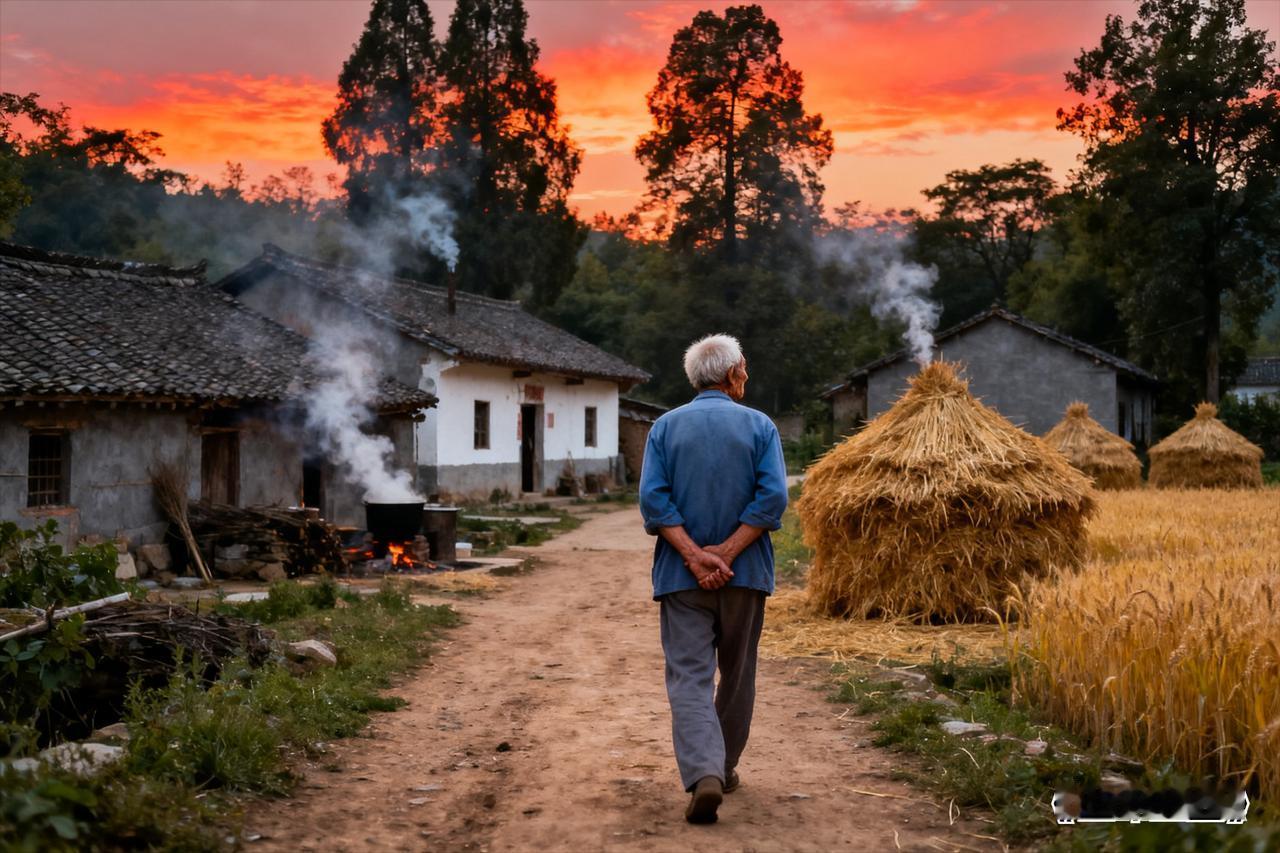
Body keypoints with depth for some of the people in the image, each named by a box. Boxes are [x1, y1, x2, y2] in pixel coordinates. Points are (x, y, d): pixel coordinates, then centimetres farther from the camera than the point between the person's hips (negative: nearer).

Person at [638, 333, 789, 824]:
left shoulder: (666, 427, 2)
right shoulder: (760, 426, -1)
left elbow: (652, 499, -9)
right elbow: (773, 497, -12)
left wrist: (694, 556, -12)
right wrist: (725, 554, -13)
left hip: (681, 576, 0)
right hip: (745, 574, 0)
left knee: (689, 677, -2)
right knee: (737, 674, 17)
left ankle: (704, 774, -20)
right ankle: (724, 768, 29)